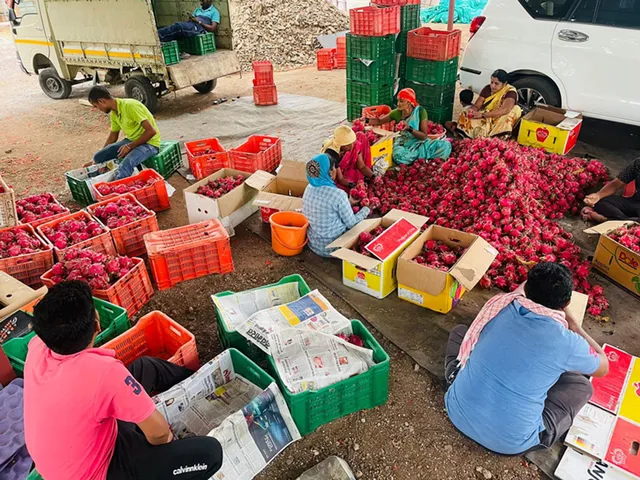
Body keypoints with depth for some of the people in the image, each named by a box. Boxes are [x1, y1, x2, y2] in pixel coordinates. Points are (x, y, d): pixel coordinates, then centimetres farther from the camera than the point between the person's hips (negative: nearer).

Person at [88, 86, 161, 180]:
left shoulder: (130, 106, -22)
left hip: (149, 143, -9)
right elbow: (113, 137, 20)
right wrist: (103, 156, 18)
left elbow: (151, 131, -27)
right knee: (98, 158, -2)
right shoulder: (113, 113, 5)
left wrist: (130, 146, -21)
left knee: (125, 165, -36)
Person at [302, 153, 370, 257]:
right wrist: (366, 209, 1)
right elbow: (351, 224, -15)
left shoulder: (309, 188, -5)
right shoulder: (338, 194, -26)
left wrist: (348, 202, 17)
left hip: (313, 244, 7)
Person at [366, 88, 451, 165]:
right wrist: (366, 120, -9)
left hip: (419, 143, -1)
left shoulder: (420, 111, -13)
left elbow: (424, 136, -15)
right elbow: (379, 121, 8)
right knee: (399, 155, -38)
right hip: (403, 144, 1)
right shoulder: (397, 113, -6)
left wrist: (409, 128, -30)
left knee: (445, 144, -22)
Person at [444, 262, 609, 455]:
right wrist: (572, 323, 19)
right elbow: (603, 367, 12)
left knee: (460, 331, 23)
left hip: (458, 414, 3)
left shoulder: (500, 304, -6)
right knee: (581, 384, 16)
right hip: (509, 442, -2)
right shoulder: (567, 343, -14)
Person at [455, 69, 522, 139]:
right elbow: (476, 106, -1)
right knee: (466, 116, -19)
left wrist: (482, 115, -38)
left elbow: (505, 110, -29)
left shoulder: (511, 91, -12)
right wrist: (472, 110, -28)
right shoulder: (487, 89, 2)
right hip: (484, 120, 3)